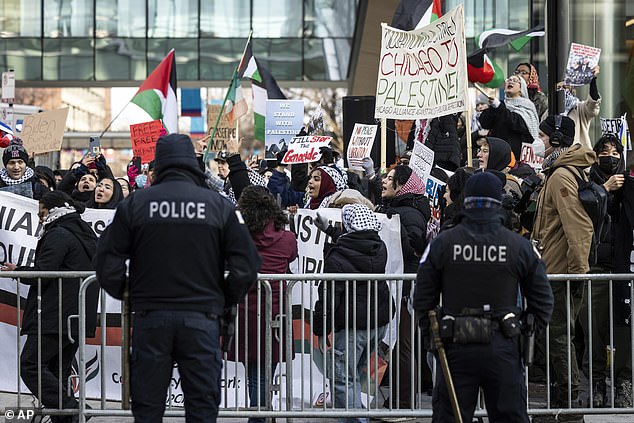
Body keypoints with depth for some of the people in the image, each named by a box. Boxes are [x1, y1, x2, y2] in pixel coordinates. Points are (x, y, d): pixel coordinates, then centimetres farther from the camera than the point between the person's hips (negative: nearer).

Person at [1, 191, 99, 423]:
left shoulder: (58, 235, -10)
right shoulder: (86, 234, 21)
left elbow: (42, 274, -16)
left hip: (54, 317, -10)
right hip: (78, 317, 10)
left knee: (31, 364, -10)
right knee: (59, 371, 12)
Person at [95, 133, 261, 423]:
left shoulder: (134, 203, 1)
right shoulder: (218, 204, 1)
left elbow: (108, 266, -1)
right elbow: (246, 266, -2)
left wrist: (126, 295, 17)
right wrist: (224, 301, 13)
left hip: (150, 317, 0)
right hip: (201, 319, 0)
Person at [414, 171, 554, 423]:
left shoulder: (441, 244, -1)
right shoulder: (520, 247, 0)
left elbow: (423, 299, 3)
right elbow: (542, 301, 5)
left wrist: (430, 338, 12)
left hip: (456, 346, 0)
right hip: (503, 350, 0)